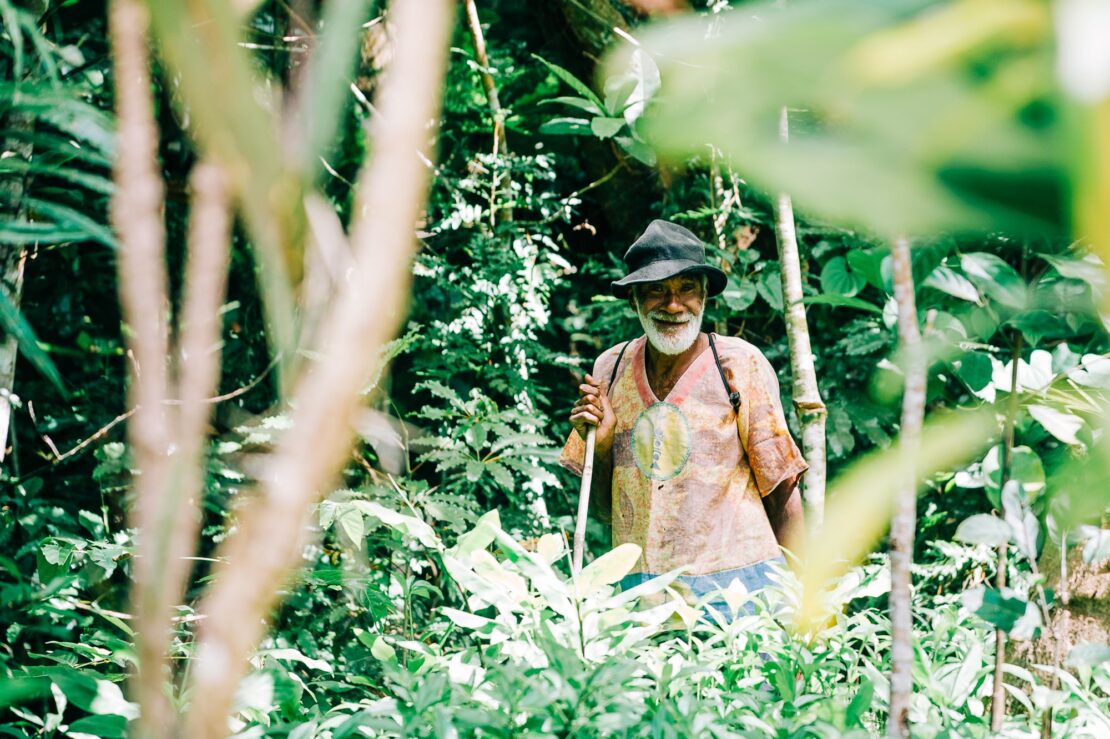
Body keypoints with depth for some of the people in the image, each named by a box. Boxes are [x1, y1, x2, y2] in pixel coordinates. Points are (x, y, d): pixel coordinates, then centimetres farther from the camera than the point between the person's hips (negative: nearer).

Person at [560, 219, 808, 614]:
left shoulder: (740, 364, -2)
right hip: (641, 592, 3)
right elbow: (604, 508, 13)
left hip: (737, 585, -3)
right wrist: (600, 445, -5)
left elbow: (782, 493, -1)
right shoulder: (610, 369, 7)